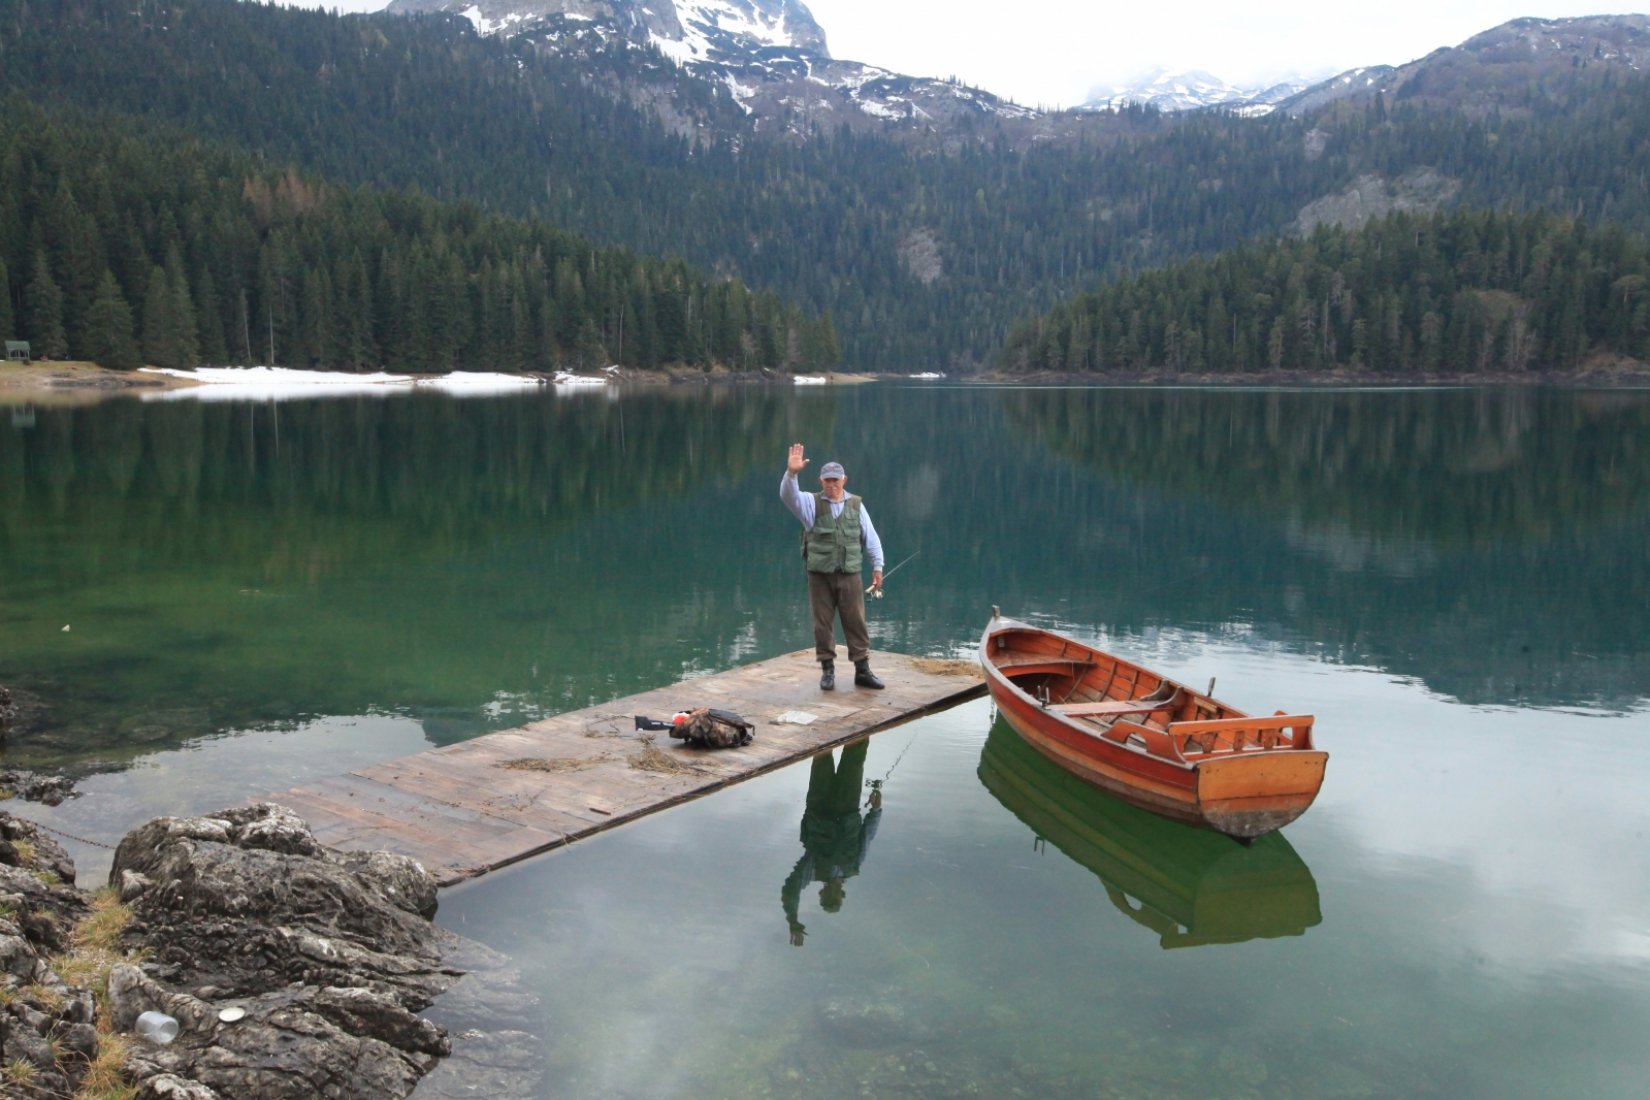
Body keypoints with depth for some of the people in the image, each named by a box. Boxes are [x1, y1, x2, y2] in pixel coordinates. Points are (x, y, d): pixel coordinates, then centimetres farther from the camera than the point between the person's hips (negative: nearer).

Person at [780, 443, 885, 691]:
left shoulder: (856, 505, 6)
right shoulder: (812, 503, 1)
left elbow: (871, 538, 10)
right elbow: (788, 494, -18)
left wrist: (877, 566, 5)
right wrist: (791, 472, -35)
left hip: (849, 575, 1)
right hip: (820, 575, -1)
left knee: (856, 623, 3)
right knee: (823, 624, 4)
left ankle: (862, 670, 10)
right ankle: (827, 670, 14)